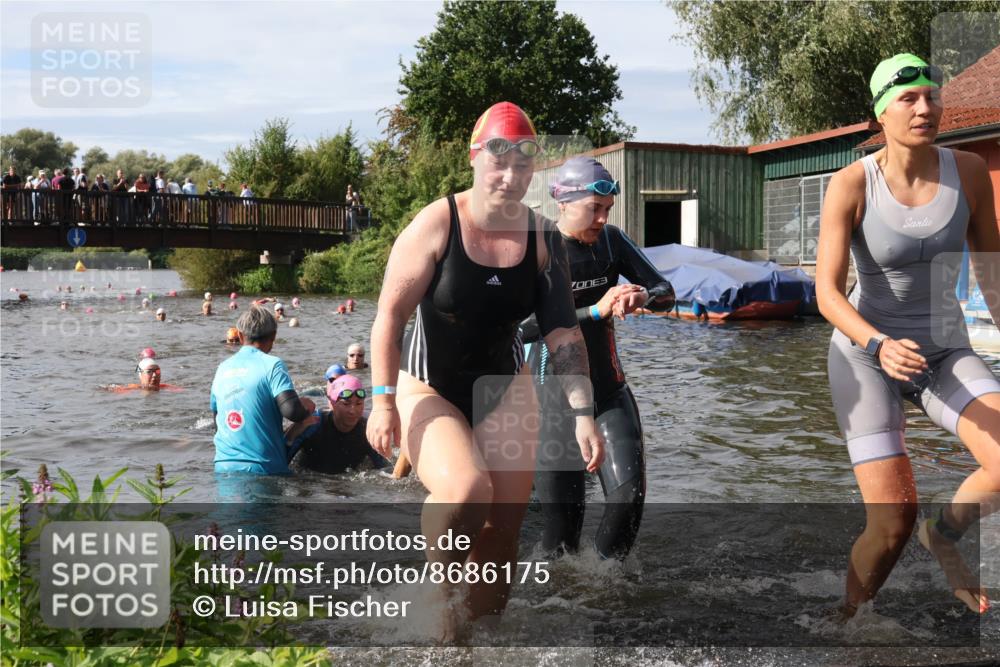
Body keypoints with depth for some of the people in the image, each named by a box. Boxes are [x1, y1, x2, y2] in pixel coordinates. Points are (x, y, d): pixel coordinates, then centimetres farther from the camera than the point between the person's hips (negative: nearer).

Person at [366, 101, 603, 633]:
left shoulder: (542, 239, -5)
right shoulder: (437, 224, -16)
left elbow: (563, 333, -5)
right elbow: (390, 315, -16)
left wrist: (583, 414, -11)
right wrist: (383, 401, -22)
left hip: (505, 389, 4)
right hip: (428, 388, -4)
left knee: (503, 531, 3)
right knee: (466, 491, -30)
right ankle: (439, 588, 0)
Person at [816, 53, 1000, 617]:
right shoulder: (851, 185, -16)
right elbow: (827, 293, -20)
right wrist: (881, 346, -37)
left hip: (945, 350, 4)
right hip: (866, 352, -3)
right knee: (894, 524, -10)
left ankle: (945, 535, 11)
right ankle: (850, 617, 20)